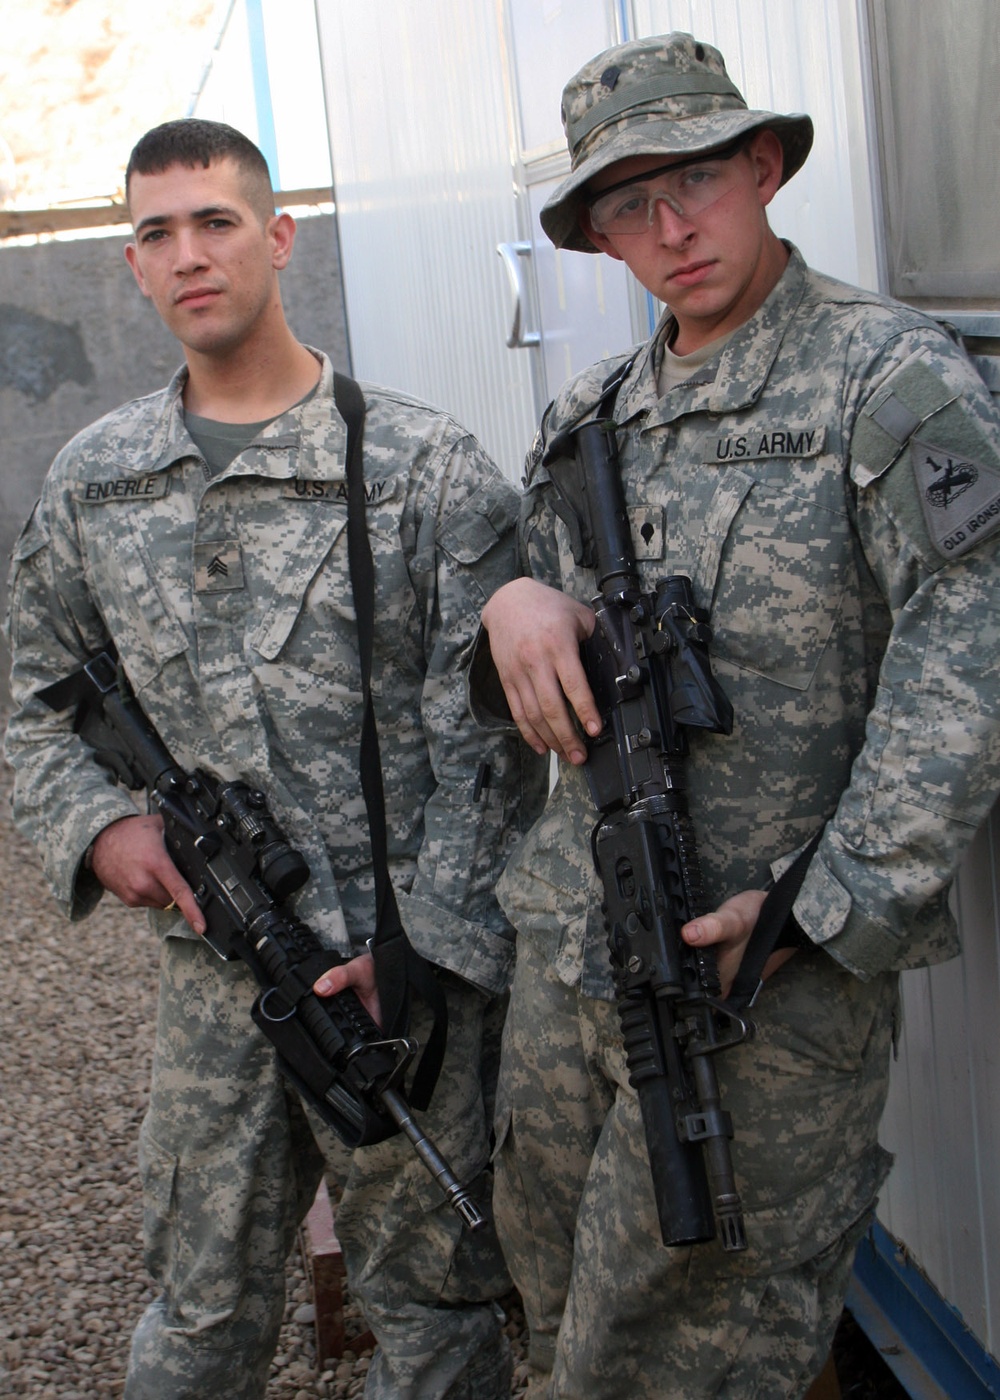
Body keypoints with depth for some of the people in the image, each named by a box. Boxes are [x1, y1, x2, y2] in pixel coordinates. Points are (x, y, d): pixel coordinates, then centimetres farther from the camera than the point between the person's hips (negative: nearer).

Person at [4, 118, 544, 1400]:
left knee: (426, 1291, 12)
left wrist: (425, 938, -15)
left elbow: (487, 734, -8)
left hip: (412, 960, -3)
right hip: (211, 963, 3)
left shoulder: (425, 466, -6)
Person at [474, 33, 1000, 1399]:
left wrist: (828, 908, -22)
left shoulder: (891, 374, -8)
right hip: (568, 950, 7)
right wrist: (513, 604, -8)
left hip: (777, 976, -6)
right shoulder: (585, 418, 13)